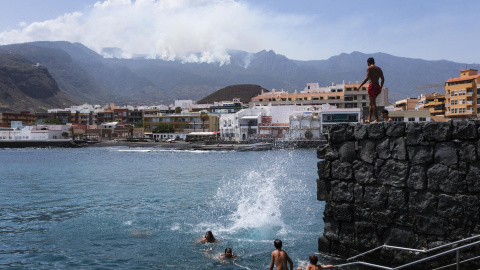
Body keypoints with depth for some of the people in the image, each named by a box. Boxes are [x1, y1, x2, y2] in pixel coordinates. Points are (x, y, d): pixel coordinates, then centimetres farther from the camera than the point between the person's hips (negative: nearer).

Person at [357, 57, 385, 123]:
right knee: (371, 103, 16)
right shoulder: (378, 68, 16)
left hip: (372, 86, -7)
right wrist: (381, 87, 24)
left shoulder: (369, 68, -3)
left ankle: (377, 119, -11)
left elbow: (367, 78, -15)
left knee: (373, 103, -6)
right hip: (377, 86, 7)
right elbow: (383, 79, 13)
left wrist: (361, 85, -9)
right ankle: (369, 119, 16)